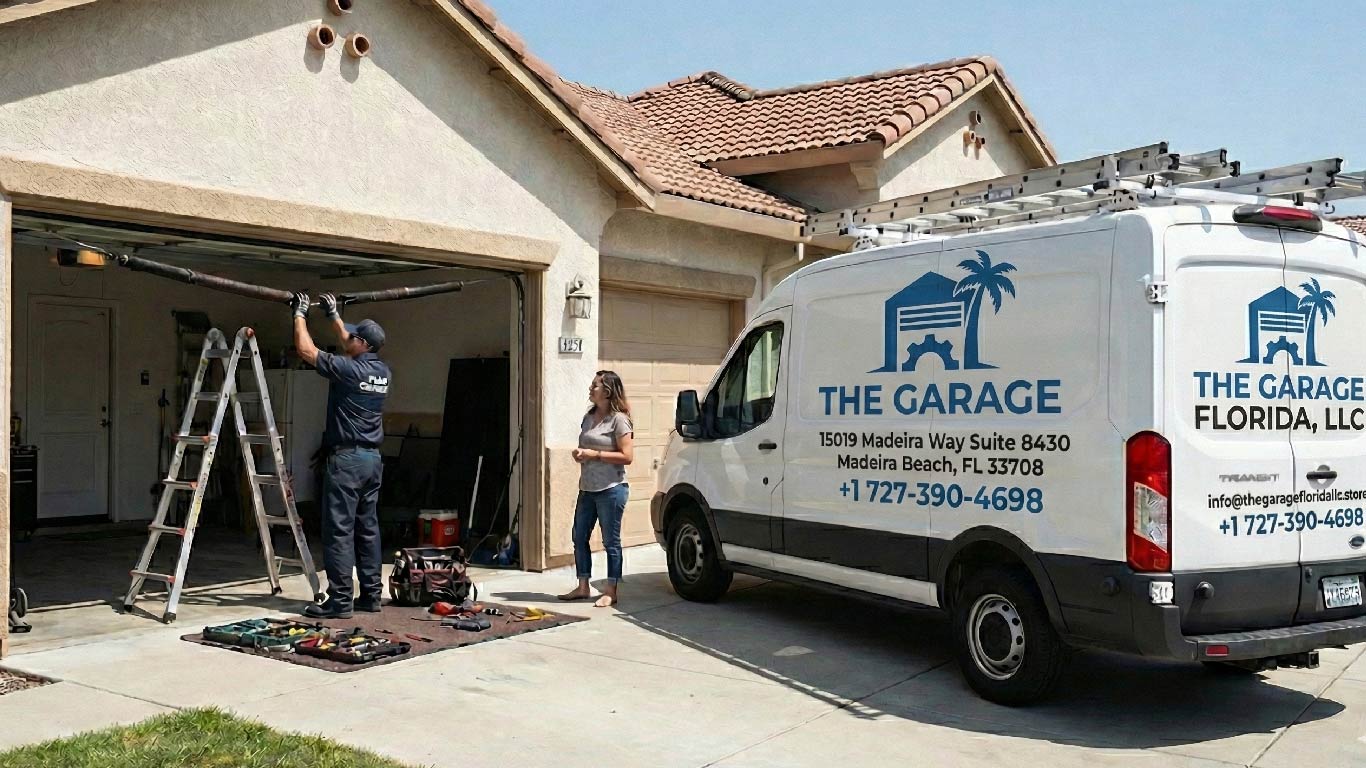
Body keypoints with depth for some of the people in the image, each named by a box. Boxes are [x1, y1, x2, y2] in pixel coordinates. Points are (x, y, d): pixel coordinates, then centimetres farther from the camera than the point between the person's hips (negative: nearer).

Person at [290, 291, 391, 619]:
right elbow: (349, 349, 28)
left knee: (339, 530, -5)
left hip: (346, 459, -8)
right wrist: (333, 314, 36)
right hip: (373, 459, 8)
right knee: (367, 528, 12)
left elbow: (306, 349, -3)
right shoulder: (382, 372, 9)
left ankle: (340, 600, -4)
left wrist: (300, 314, 12)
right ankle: (371, 595, 16)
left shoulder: (347, 369, -13)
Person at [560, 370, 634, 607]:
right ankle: (582, 587, 22)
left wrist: (594, 454, -19)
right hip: (587, 489, 8)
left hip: (611, 490, -8)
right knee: (579, 537, 11)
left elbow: (627, 456, -16)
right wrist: (579, 454, 2)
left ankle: (610, 592, 8)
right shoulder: (589, 417, 13)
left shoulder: (618, 419, -11)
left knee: (611, 541, 0)